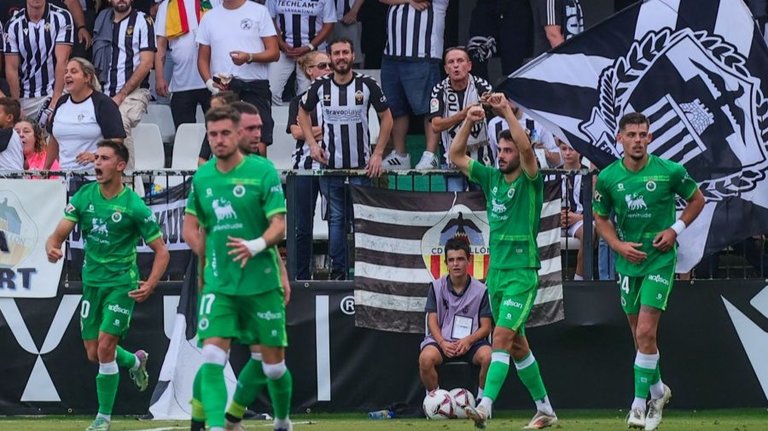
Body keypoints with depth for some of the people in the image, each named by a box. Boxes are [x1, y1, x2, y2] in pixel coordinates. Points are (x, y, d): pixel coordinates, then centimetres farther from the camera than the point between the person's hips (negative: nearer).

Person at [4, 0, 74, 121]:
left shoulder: (62, 17, -6)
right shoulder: (13, 25, 1)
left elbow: (62, 61, -10)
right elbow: (11, 69, 2)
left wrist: (55, 101, -16)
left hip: (56, 93, -3)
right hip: (26, 97, 3)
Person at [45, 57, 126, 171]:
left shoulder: (103, 103, -3)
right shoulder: (62, 103, 15)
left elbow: (116, 139, -11)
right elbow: (53, 139, 26)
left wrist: (96, 156, -26)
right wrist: (46, 169, 23)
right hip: (65, 173, 5)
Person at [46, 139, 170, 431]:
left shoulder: (134, 206, -12)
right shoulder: (84, 197, -1)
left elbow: (161, 251, -7)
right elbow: (59, 234, -4)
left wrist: (150, 285, -21)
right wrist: (52, 248, -29)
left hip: (122, 283, -5)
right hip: (92, 281, 5)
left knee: (105, 346, -15)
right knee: (93, 354, 10)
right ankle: (135, 362, 43)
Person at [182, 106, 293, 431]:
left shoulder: (263, 171, -7)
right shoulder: (202, 177, 6)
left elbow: (279, 226, -12)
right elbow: (190, 228, 17)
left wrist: (256, 246, -30)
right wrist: (212, 258, 6)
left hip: (261, 283, -2)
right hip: (218, 285, 3)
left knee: (273, 365, 7)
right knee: (211, 361, -15)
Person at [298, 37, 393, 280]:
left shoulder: (367, 85, -5)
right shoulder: (321, 86, -1)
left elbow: (386, 118, 5)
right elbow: (304, 113, 17)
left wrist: (378, 154, -2)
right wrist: (312, 144, 4)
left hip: (362, 165, -1)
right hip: (330, 165, 1)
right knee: (336, 219, 5)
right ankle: (337, 272, 11)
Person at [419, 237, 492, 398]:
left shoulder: (480, 290, 3)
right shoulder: (437, 287, 6)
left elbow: (485, 327, 3)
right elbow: (432, 321, 2)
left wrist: (468, 341, -18)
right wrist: (443, 343, -17)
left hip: (471, 342, 0)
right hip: (442, 340, 0)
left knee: (488, 356, -33)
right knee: (426, 358, -33)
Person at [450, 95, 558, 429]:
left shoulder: (530, 182, -7)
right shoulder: (491, 178, 10)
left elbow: (526, 148, -25)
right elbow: (456, 157, 8)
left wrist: (506, 111, -26)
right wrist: (468, 122, -4)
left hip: (522, 273, -7)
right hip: (495, 272, 7)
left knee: (502, 336, -18)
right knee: (516, 344, 12)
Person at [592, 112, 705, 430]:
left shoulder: (669, 171, -11)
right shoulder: (608, 177, -4)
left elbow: (697, 199, 5)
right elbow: (600, 217, 9)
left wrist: (676, 229, -7)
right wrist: (619, 245, -6)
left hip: (660, 259, -4)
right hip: (629, 261, 4)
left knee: (645, 332, -14)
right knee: (640, 335, 13)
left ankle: (640, 404, -8)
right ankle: (658, 390, 35)